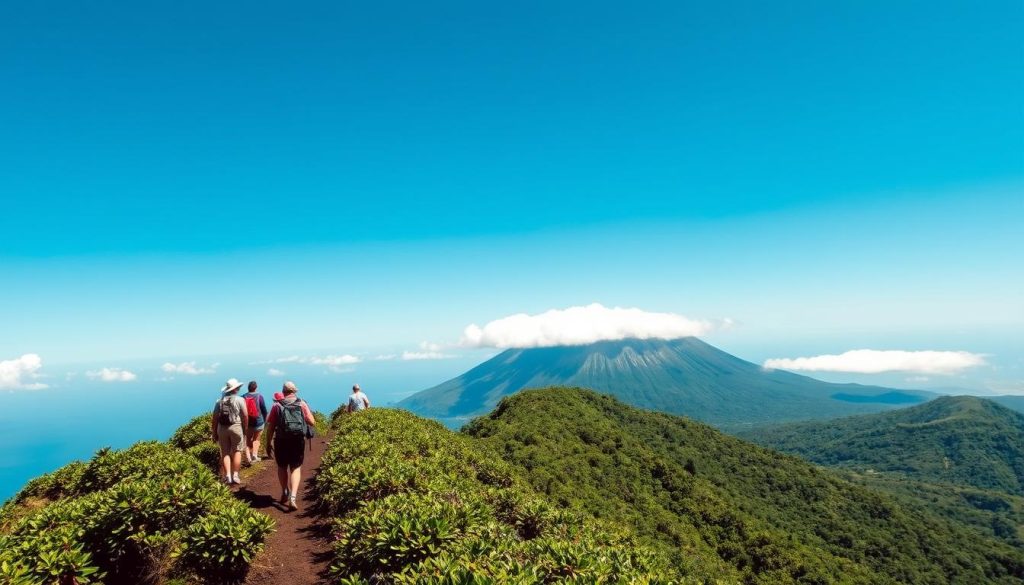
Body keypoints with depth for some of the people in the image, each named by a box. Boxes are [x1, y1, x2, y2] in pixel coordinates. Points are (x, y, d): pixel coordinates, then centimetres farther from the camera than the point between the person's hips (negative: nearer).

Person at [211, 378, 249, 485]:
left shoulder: (219, 401, 7)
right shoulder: (240, 400, -3)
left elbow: (214, 419, 5)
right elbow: (245, 417, -7)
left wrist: (214, 433, 11)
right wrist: (245, 429, 5)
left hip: (222, 428, 3)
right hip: (236, 427, -3)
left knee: (225, 452, 9)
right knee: (237, 451, 6)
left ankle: (227, 476, 4)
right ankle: (235, 475, 4)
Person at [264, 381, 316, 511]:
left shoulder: (277, 406, 1)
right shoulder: (302, 404, 1)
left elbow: (270, 427, 0)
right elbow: (312, 422, 0)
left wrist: (268, 443, 9)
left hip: (281, 441, 0)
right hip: (298, 441, 0)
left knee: (282, 467, 22)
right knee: (296, 468, 7)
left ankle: (285, 493, 29)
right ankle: (292, 497, -10)